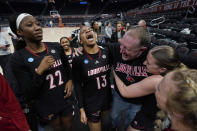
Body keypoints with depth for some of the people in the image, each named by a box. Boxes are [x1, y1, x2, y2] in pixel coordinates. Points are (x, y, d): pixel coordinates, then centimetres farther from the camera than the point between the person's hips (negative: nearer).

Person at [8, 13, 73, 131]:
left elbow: (68, 68, 10)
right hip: (46, 107, -2)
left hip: (66, 100, 2)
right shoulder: (18, 58, -17)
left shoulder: (56, 47, -7)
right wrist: (40, 71, -28)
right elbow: (27, 95, -17)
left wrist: (70, 81, -7)